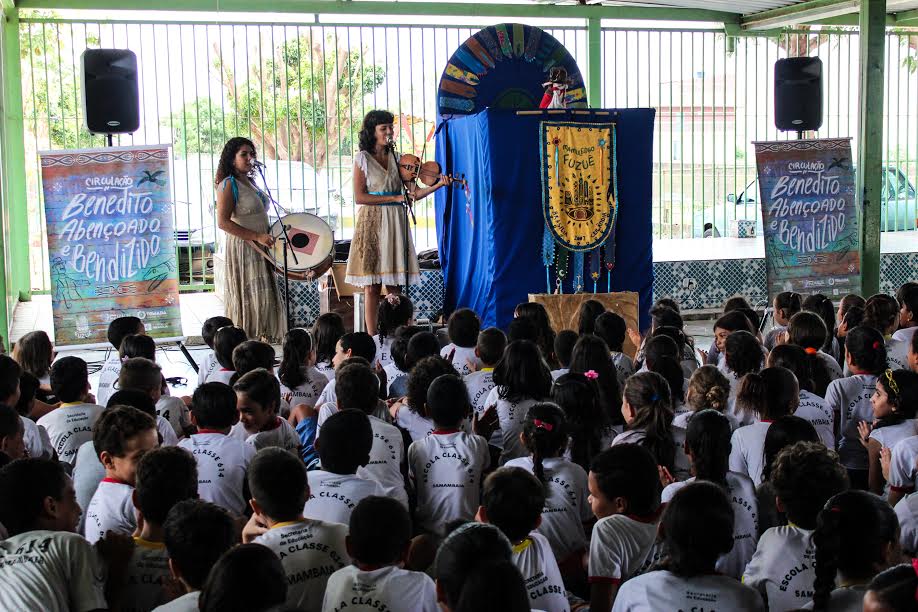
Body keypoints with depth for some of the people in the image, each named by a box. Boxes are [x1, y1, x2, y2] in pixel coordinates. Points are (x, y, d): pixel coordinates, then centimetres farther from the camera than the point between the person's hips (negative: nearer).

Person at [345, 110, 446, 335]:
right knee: (372, 285, -4)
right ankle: (372, 336, 0)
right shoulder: (363, 158, 1)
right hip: (372, 222, -3)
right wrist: (395, 198, -12)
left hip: (395, 223, 3)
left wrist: (437, 185, -15)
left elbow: (414, 193, 3)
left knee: (394, 284, 1)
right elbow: (359, 197, -8)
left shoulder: (396, 158, 11)